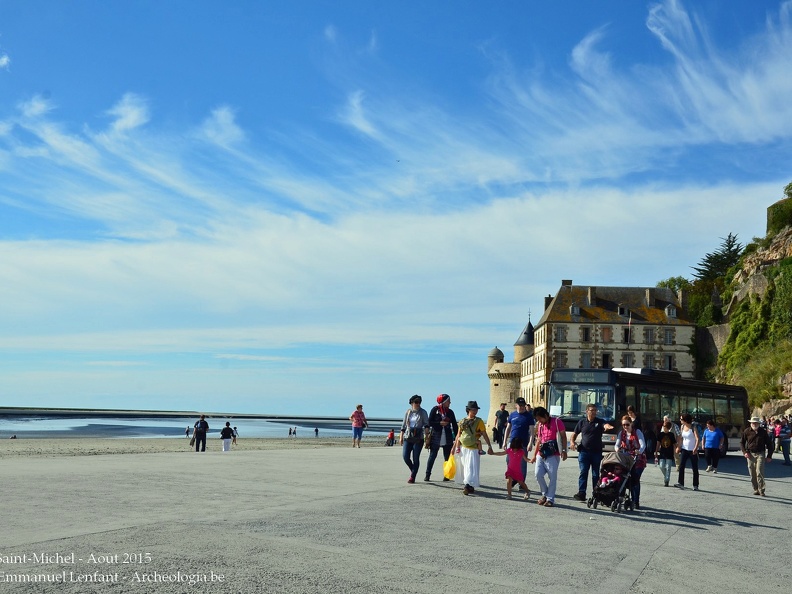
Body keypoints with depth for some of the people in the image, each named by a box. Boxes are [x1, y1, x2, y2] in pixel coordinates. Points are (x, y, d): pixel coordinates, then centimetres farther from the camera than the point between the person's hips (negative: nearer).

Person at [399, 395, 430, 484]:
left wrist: (426, 434, -19)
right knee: (405, 456, -7)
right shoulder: (408, 412, 10)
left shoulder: (423, 412, 2)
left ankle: (412, 477, 5)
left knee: (415, 458, -4)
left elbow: (426, 424, -1)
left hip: (418, 438, -3)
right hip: (408, 437, 3)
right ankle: (413, 470, 20)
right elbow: (404, 425, 15)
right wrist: (401, 437, 12)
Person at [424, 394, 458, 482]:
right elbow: (429, 422, -3)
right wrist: (440, 423, -15)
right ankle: (427, 475, 7)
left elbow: (455, 425, 9)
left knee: (447, 457, 3)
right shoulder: (435, 410, -2)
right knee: (432, 456, 0)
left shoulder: (450, 412, 8)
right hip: (436, 437, -3)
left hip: (447, 438, 3)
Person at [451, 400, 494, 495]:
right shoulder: (462, 421, 8)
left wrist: (489, 446, -6)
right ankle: (470, 487, 22)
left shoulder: (479, 421, -1)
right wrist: (454, 447, 10)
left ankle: (468, 486, -20)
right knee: (464, 468, 10)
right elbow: (458, 435, 14)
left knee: (471, 467, -12)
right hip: (463, 448, 4)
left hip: (473, 449, -4)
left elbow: (485, 435, -1)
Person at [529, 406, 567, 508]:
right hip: (541, 454, 6)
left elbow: (563, 436, -4)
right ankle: (545, 494, 17)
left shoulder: (557, 422, -3)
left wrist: (564, 450, -13)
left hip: (553, 455, -6)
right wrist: (534, 455, 20)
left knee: (552, 477, -4)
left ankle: (550, 499, 3)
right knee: (537, 474, -2)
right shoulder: (540, 425, 15)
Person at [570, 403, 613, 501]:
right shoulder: (582, 422, 7)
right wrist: (572, 441, -3)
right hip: (584, 451, 0)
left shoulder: (599, 422, 1)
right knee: (583, 472, -6)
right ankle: (581, 493, -9)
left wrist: (607, 427, -47)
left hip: (596, 452, 0)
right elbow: (575, 433, 16)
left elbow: (605, 425, -22)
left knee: (596, 474, 7)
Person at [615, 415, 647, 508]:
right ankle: (633, 500, 9)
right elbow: (617, 444, -2)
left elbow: (643, 445, -19)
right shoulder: (621, 433, 6)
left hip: (638, 459, -4)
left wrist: (639, 451, -41)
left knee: (635, 479, -10)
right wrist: (617, 448, -26)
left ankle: (636, 502, -4)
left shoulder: (637, 432, -8)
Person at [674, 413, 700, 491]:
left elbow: (698, 439, -18)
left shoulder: (693, 428, -11)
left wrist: (695, 448, -30)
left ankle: (695, 485, 10)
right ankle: (680, 483, -10)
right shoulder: (682, 427, 6)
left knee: (695, 468, 2)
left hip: (693, 451, -5)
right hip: (684, 449, 5)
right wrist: (678, 447, 7)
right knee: (681, 466, -9)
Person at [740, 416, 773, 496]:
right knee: (752, 474, 5)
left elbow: (769, 444, 6)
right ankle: (756, 490, 15)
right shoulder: (747, 431, 1)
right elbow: (741, 442, 11)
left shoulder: (763, 431, -2)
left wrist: (769, 456, 2)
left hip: (760, 454, -2)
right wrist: (744, 452, -1)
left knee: (759, 472, -13)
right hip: (750, 454, 2)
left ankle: (761, 490, -8)